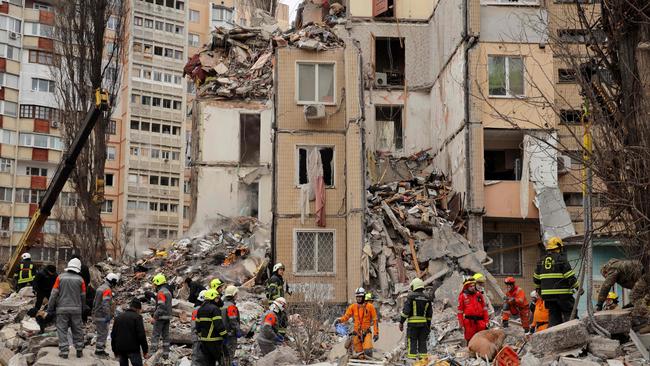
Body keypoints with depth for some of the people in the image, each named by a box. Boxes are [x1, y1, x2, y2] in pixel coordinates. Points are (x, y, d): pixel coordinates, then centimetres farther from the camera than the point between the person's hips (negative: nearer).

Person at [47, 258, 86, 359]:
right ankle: (79, 350, 15)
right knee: (77, 330, 11)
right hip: (76, 309, 1)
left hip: (62, 309, -1)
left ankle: (64, 351, 2)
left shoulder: (60, 277, -1)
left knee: (62, 330, 4)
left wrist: (50, 310, 2)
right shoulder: (80, 279, 0)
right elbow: (83, 297, 4)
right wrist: (82, 309, 19)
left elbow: (54, 294, -3)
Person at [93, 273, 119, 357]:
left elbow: (95, 302, 22)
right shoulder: (107, 290, -17)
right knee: (103, 333, -4)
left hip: (97, 314, 10)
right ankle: (99, 350, -2)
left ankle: (100, 349, 21)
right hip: (102, 316, -10)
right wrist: (108, 316, -25)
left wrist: (94, 313, 29)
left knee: (101, 333, 16)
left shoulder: (100, 288, 15)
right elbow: (106, 304, -25)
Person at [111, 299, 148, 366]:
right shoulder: (137, 317, -7)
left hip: (120, 349, 6)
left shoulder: (118, 317, 14)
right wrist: (145, 350, -7)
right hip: (133, 349, -6)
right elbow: (141, 335, -13)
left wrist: (115, 350, 23)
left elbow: (113, 335, 17)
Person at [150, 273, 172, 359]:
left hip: (161, 317, -9)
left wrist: (154, 317, -21)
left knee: (155, 335, -6)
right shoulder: (168, 291, 15)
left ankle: (153, 352, -10)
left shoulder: (161, 292, -16)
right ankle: (166, 354, 13)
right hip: (168, 316, 9)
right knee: (166, 335, 11)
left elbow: (161, 306, -23)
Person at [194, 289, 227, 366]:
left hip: (204, 339, 8)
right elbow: (219, 325, -20)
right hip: (214, 340, -8)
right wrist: (225, 335, -14)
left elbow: (198, 325, 18)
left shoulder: (200, 309, 13)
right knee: (221, 359, 2)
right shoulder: (214, 309, -14)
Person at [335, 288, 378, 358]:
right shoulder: (352, 307, 4)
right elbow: (346, 316, -1)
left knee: (367, 351, -21)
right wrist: (339, 320, -22)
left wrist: (376, 333, -3)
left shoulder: (370, 307, -2)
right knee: (359, 354, 4)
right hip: (356, 333, 2)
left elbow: (375, 320, 1)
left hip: (367, 332, -2)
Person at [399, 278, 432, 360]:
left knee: (412, 342, -3)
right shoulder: (427, 299, 10)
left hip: (412, 323, -5)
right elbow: (429, 314, 13)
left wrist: (401, 322, -5)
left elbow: (406, 310, -11)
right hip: (423, 323, 5)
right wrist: (428, 326, 20)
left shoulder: (411, 297, -6)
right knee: (422, 342, 10)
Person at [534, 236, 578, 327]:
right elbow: (570, 276, -11)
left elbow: (536, 279, 17)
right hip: (562, 293, -6)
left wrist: (540, 288, 31)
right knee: (570, 314, 0)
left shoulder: (542, 260, 12)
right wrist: (578, 287, -2)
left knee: (553, 316, 10)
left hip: (547, 294, 6)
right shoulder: (561, 259, -8)